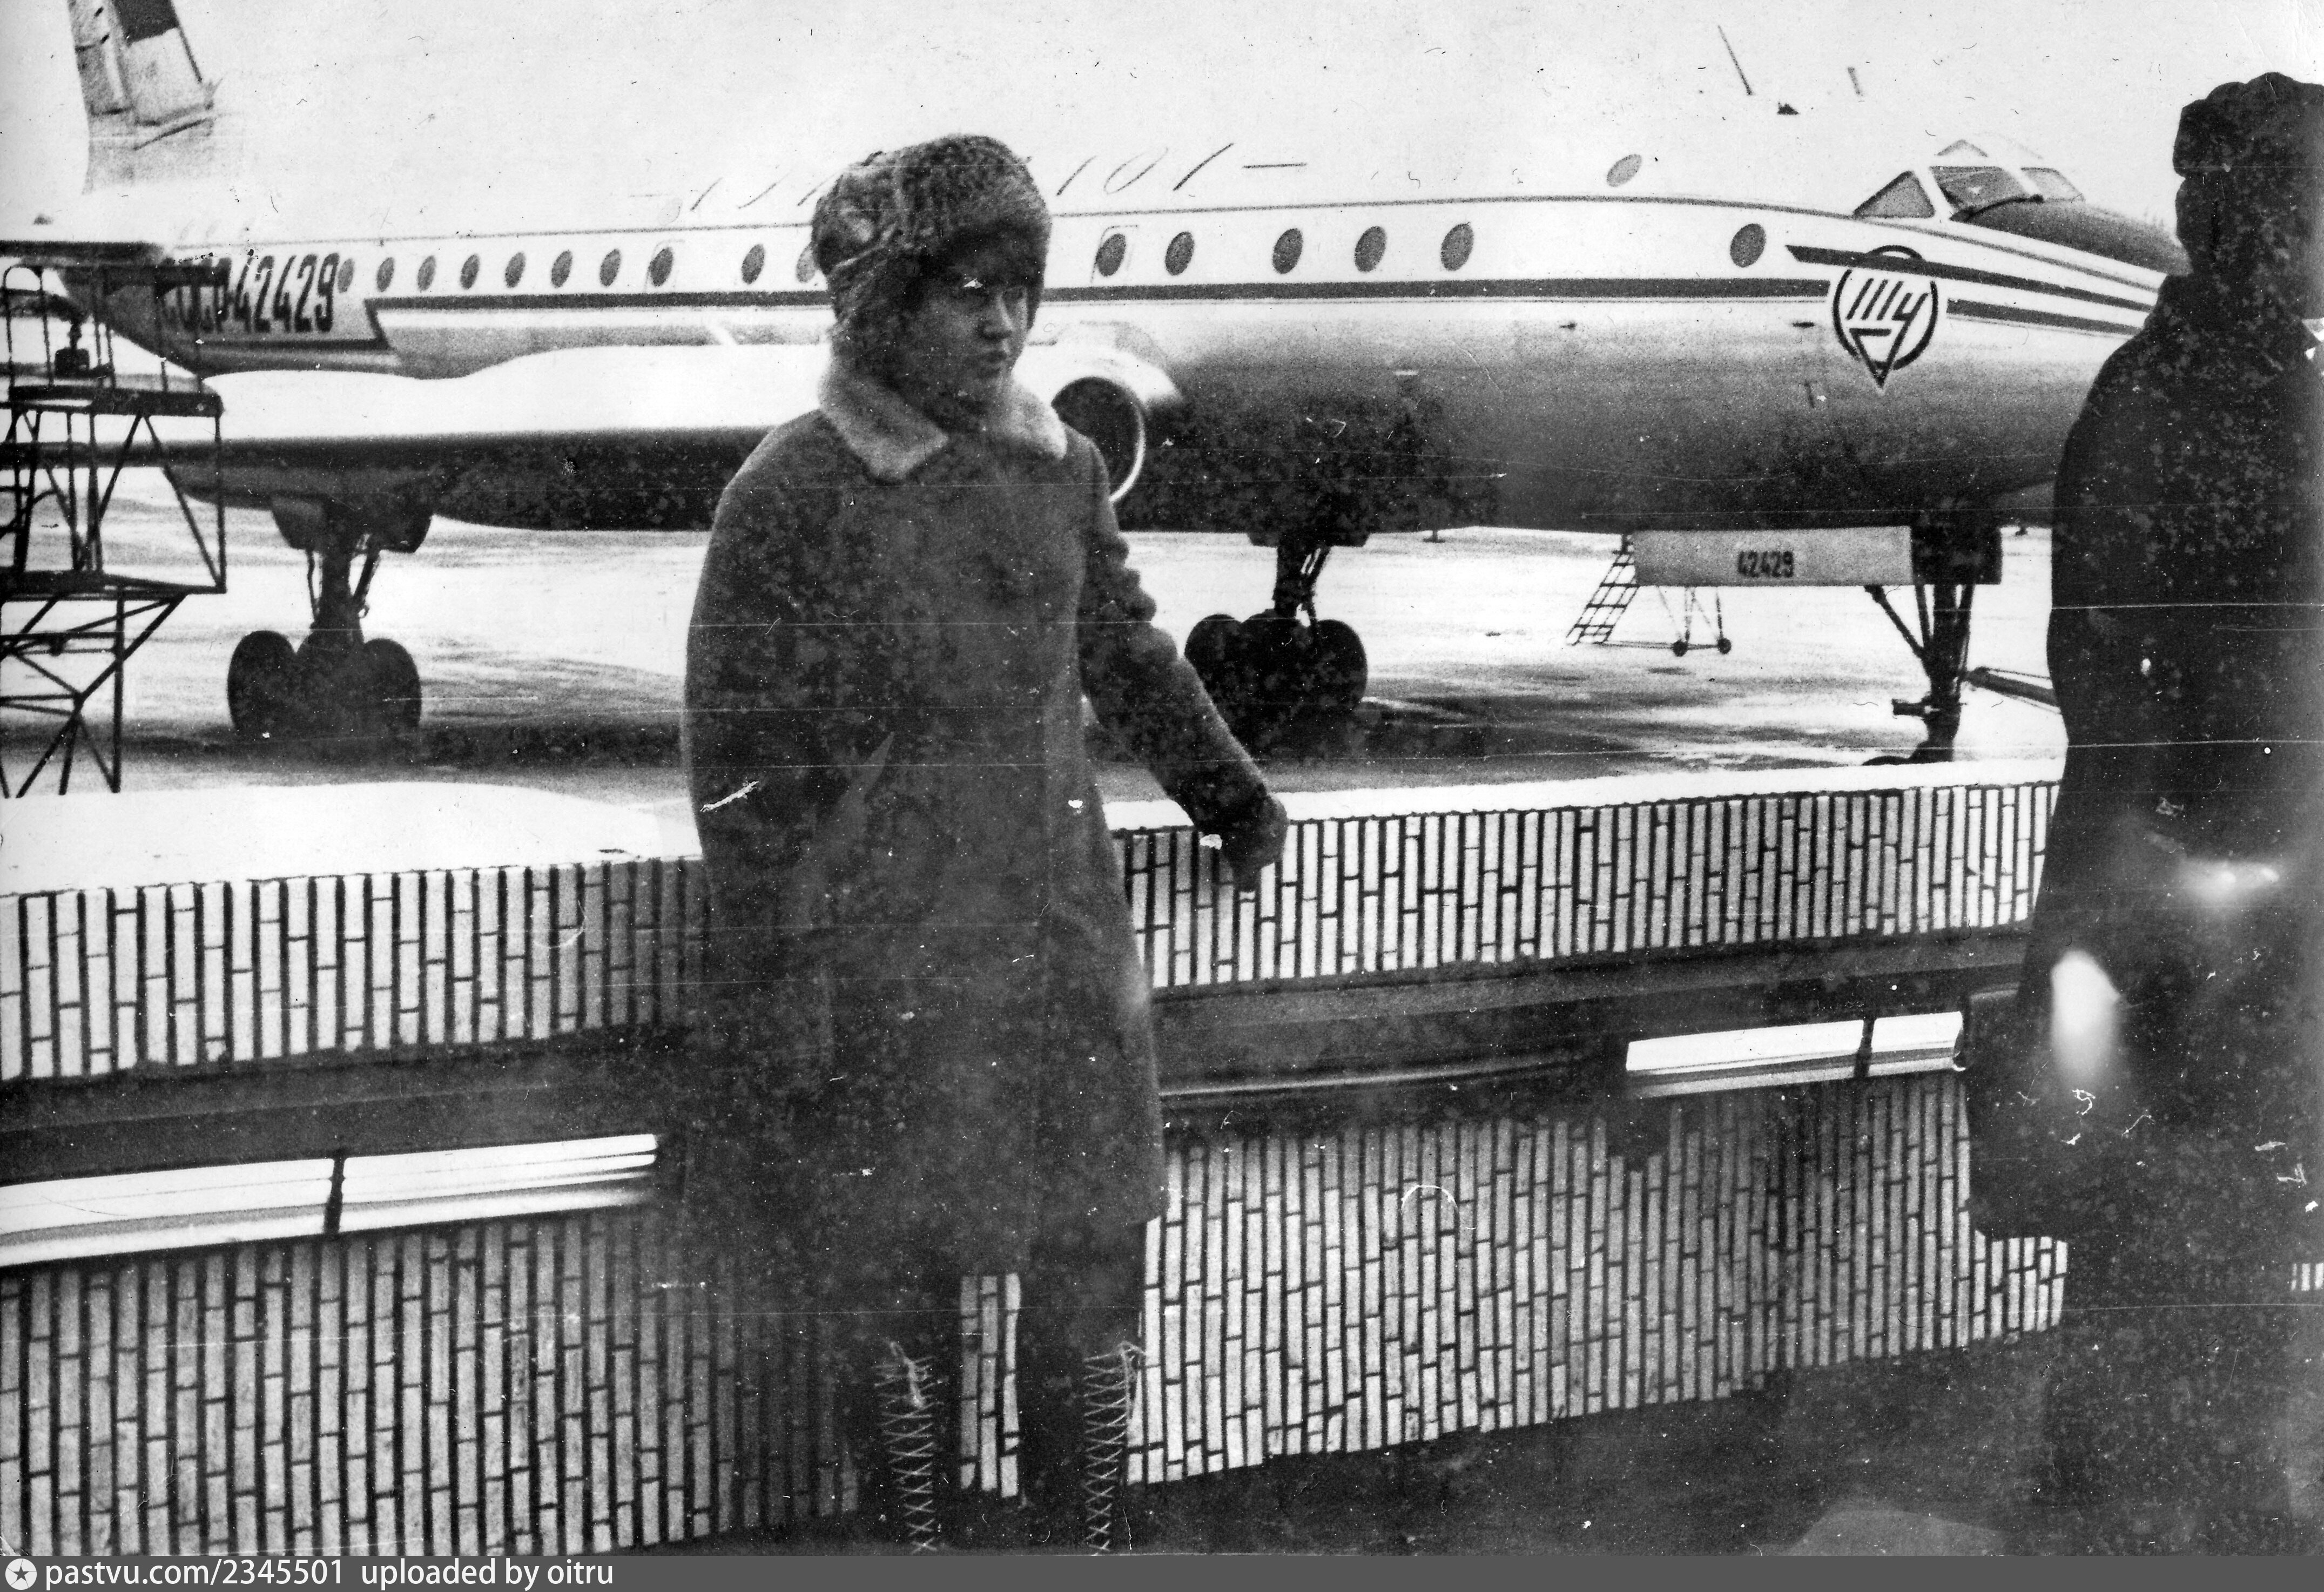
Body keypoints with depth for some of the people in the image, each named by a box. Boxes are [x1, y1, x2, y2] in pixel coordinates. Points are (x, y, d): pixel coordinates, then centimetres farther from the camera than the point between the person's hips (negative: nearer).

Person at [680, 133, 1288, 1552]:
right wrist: (777, 1001, -11)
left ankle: (1088, 1539, 24)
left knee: (1096, 1260, 9)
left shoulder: (1058, 470, 2)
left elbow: (1124, 649, 19)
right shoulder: (791, 501, -12)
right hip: (879, 965, -5)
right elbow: (739, 764, -9)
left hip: (1060, 932, 5)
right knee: (894, 1281, 6)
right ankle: (920, 1543, 22)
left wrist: (1232, 794, 10)